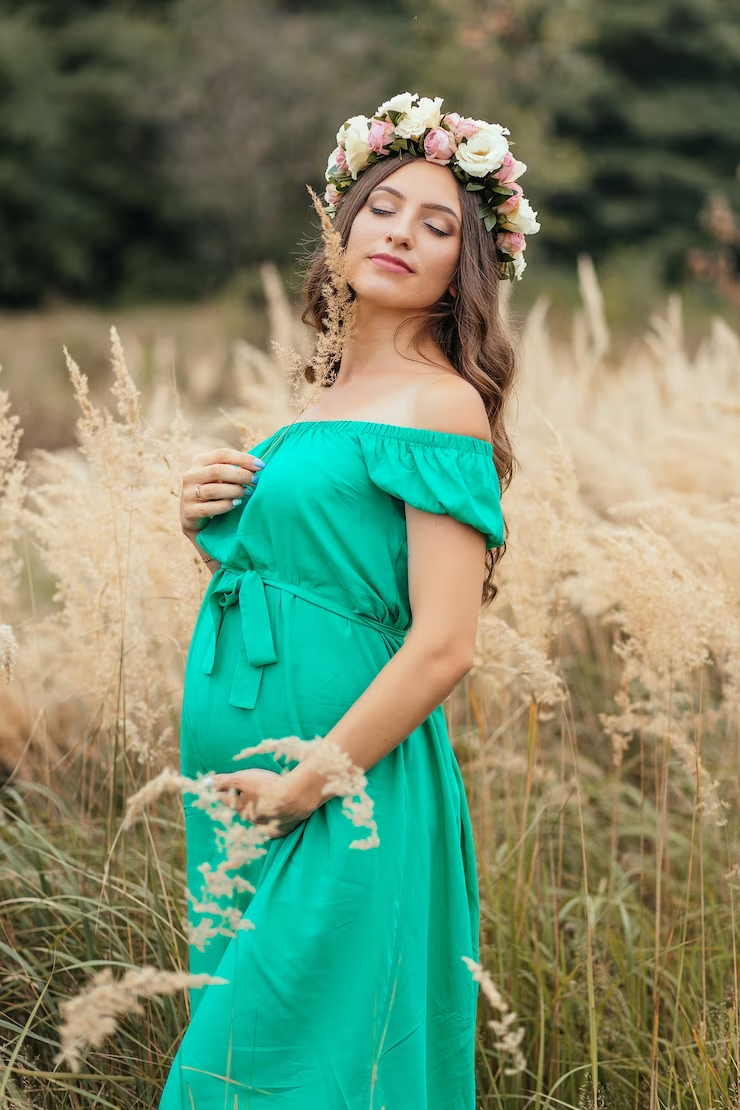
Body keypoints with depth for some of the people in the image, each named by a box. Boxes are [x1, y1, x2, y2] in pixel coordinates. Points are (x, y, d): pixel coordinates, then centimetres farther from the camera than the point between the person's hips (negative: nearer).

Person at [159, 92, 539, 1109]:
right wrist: (211, 530, 2)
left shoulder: (442, 403, -11)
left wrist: (302, 787, -17)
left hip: (349, 798, -8)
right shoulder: (327, 400, 14)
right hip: (245, 793, 8)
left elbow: (442, 646, -18)